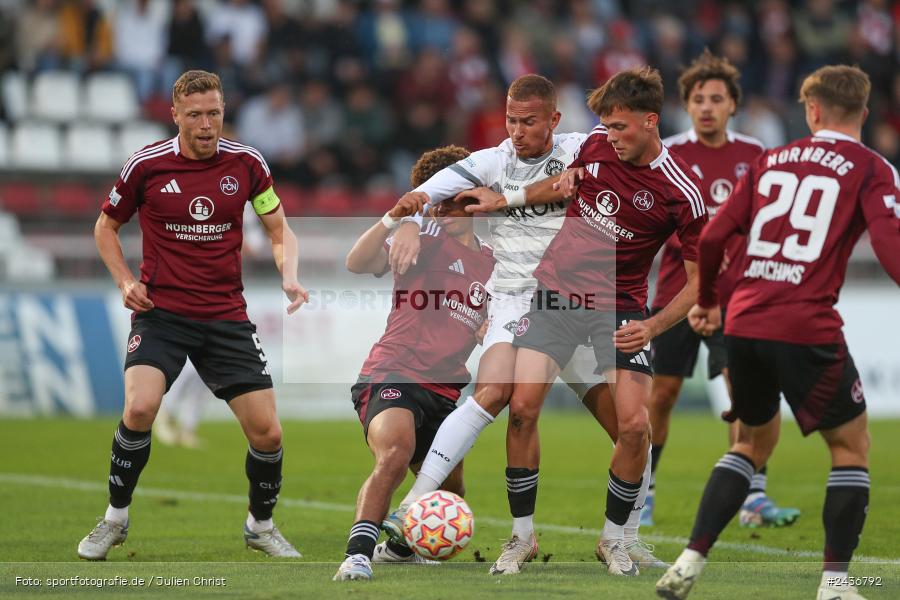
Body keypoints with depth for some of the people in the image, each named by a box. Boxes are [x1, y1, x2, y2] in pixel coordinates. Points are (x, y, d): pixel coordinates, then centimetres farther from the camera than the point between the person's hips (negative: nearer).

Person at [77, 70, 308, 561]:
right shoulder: (145, 165, -4)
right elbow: (106, 226, 11)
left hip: (227, 316, 2)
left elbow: (280, 231, 10)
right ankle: (115, 519, -3)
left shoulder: (246, 163, 0)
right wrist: (125, 281, -4)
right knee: (139, 408, -26)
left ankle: (260, 525, 24)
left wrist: (288, 276, -10)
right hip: (160, 312, -2)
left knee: (267, 432, -5)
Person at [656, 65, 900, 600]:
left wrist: (707, 302, 27)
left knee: (754, 441, 23)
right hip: (808, 330, -5)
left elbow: (713, 239, 12)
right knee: (852, 446, 12)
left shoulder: (771, 161, 14)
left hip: (744, 325, 5)